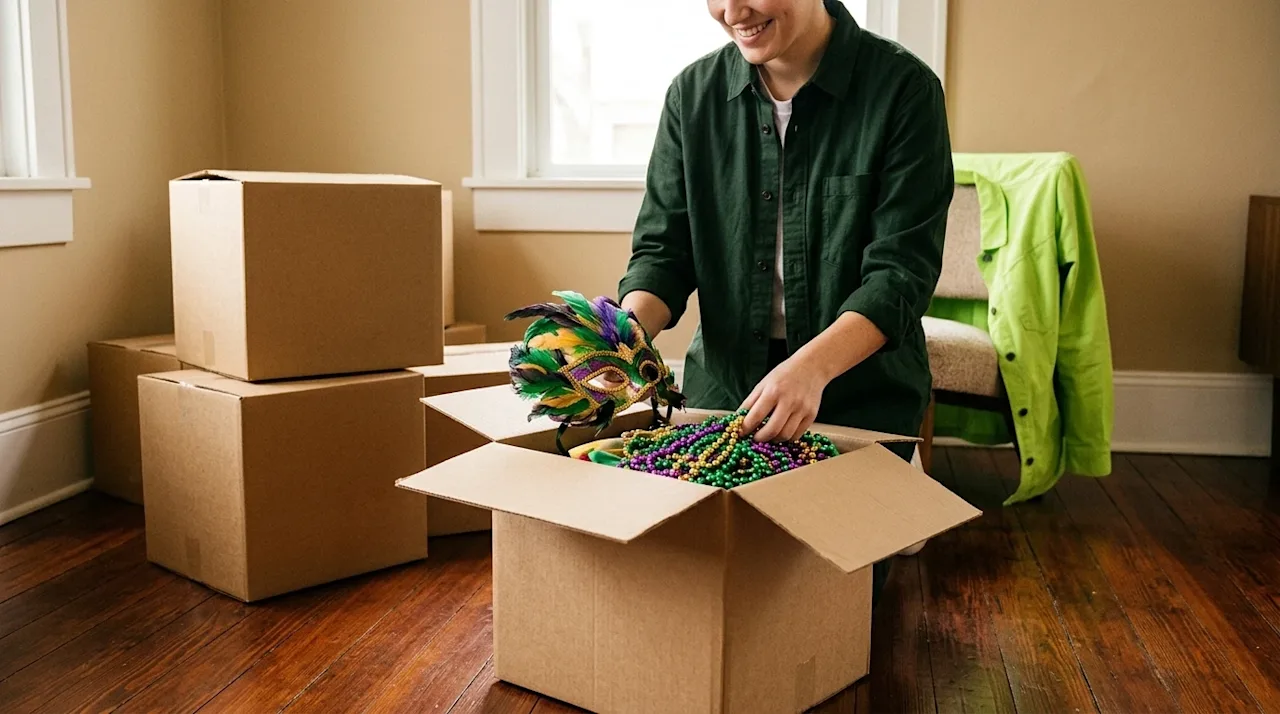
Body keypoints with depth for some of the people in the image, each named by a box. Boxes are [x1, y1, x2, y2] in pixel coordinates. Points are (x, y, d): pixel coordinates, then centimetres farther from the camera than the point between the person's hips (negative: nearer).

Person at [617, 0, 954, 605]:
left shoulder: (903, 89, -12)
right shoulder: (693, 93, 0)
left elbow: (903, 271, -17)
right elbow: (663, 247, 0)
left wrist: (812, 364, -34)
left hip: (861, 392, -3)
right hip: (723, 386, 3)